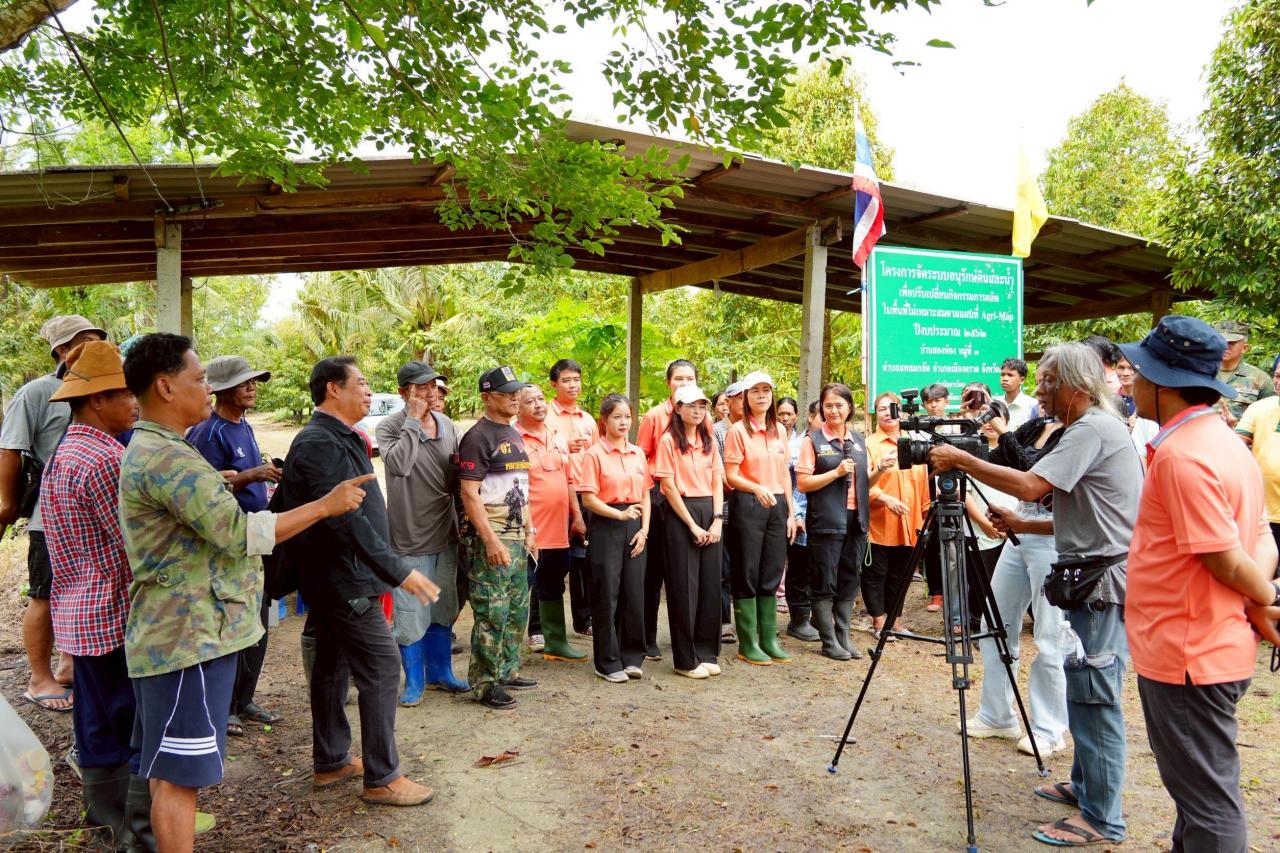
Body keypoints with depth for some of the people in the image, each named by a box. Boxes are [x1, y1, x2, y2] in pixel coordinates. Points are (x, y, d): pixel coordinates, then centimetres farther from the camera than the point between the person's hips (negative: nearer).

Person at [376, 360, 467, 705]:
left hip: (445, 533, 6)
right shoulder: (390, 426, -10)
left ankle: (440, 671, 34)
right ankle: (414, 681, 20)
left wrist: (459, 466, -4)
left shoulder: (448, 425, 6)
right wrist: (414, 420, -24)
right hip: (410, 536, -5)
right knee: (411, 613, 3)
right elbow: (399, 464, -31)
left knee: (442, 610, 18)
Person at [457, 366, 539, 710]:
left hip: (517, 537, 9)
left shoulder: (515, 435, 15)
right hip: (490, 538, -9)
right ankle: (484, 685, 8)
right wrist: (491, 541, -21)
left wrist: (529, 532, 16)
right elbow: (469, 494, -17)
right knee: (492, 614, -3)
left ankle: (507, 672, 30)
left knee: (518, 611, 16)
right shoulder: (478, 437, -12)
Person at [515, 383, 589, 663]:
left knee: (553, 588, 19)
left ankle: (555, 642, 32)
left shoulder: (558, 438, 12)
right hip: (530, 534, -7)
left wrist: (577, 515, 13)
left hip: (558, 530, 7)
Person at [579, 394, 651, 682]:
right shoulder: (595, 454, -5)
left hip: (635, 528, 5)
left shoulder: (638, 453, 10)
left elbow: (645, 495, 12)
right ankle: (608, 662, 12)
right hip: (606, 527, -4)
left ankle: (631, 657, 20)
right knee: (606, 594, 1)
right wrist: (619, 515, -18)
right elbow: (588, 498, -9)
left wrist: (644, 530, 1)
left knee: (634, 592, 7)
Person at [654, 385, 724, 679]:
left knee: (710, 584, 8)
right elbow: (669, 486, -9)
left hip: (710, 513, 5)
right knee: (684, 587, -1)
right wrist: (692, 525, -13)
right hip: (681, 514, -5)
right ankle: (686, 660, 9)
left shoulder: (709, 441, 12)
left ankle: (707, 652, 19)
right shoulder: (668, 440, -5)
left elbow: (717, 482, 9)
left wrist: (717, 520, -5)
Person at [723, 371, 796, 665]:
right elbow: (731, 476, -9)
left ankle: (769, 639, 19)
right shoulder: (738, 431, -5)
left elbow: (785, 475, 15)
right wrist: (757, 488, -27)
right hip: (748, 506, -5)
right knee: (747, 575, 0)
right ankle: (747, 644, 9)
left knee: (771, 575, 10)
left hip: (777, 506, 5)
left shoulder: (779, 430, 11)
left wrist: (791, 513, 11)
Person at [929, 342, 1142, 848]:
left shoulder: (1093, 429, -16)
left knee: (1095, 697, -4)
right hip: (1093, 577, 10)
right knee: (1086, 693, 18)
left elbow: (1030, 486, -27)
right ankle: (1086, 785, 30)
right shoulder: (1091, 428, 16)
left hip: (1103, 581, -10)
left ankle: (1101, 818, 6)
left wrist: (961, 460, -18)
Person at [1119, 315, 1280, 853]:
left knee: (1206, 797, 4)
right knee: (1205, 787, 22)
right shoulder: (1224, 443, 9)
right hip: (1217, 648, 10)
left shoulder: (1182, 455, -22)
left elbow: (1227, 561, -21)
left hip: (1188, 656, -10)